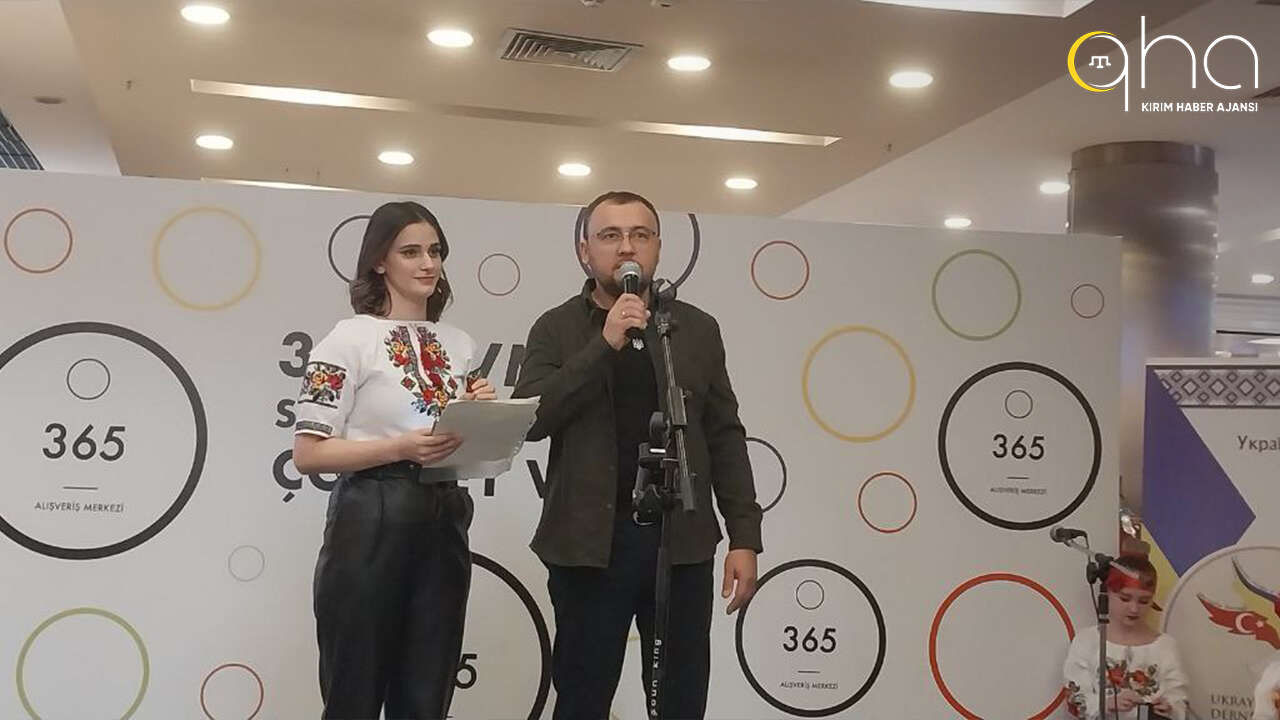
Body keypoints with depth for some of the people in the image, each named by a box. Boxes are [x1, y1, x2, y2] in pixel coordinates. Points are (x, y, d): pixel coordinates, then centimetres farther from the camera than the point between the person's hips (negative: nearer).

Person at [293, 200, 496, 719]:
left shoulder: (460, 346, 12)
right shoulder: (351, 339, -5)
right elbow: (308, 453, -10)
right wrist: (401, 449, -20)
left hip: (445, 524, 5)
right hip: (371, 523, -5)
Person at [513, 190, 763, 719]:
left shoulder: (698, 329, 8)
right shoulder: (556, 329, 2)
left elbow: (724, 438, 7)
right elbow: (527, 419, -12)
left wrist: (744, 537, 1)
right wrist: (604, 344, -18)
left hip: (682, 541, 2)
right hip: (589, 542, -1)